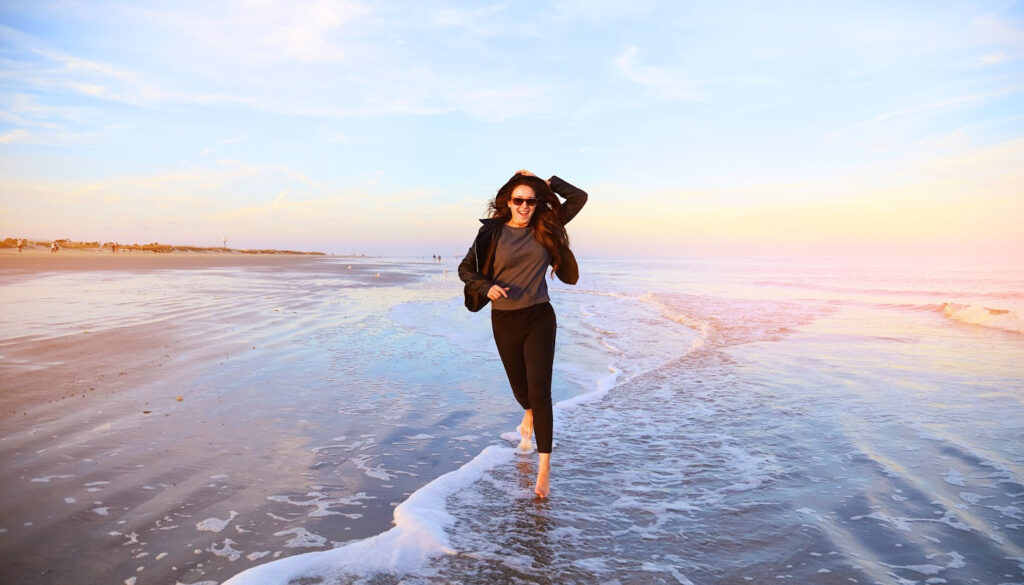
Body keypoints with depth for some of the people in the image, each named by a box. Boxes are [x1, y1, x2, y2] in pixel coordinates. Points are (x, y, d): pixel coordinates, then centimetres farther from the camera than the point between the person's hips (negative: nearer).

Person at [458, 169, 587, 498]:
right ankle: (530, 415, 53)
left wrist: (546, 182, -1)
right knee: (520, 388, 16)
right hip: (504, 321, 1)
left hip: (539, 318, 0)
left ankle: (544, 466, -5)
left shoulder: (546, 228, 2)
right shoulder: (492, 232, -3)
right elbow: (465, 269, 2)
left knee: (540, 391, -10)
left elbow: (579, 197, 7)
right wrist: (486, 287, -16)